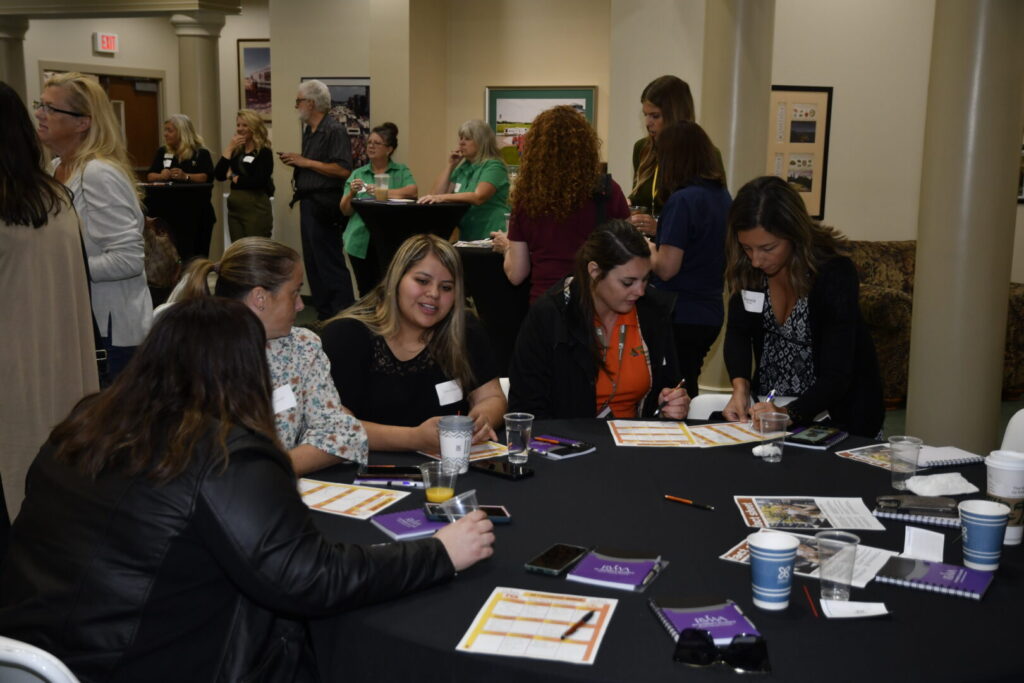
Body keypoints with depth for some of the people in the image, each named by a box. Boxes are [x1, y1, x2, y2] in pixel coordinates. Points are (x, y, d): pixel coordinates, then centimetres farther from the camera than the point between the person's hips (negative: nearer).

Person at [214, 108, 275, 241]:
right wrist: (229, 148, -3)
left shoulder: (264, 152, -7)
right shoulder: (236, 151, 13)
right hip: (234, 207, 7)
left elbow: (258, 181, -20)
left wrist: (235, 178, -4)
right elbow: (219, 175, 2)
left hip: (256, 208, -7)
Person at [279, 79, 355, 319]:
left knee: (330, 263, -8)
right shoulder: (309, 131, 17)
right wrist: (295, 161, 7)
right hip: (308, 203, 10)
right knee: (313, 263, 12)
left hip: (324, 206, -10)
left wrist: (306, 162, -17)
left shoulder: (334, 131, -13)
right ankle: (324, 315, 19)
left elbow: (343, 170, -22)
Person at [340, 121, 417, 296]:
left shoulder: (401, 171, 10)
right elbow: (345, 211, 8)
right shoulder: (357, 174, 14)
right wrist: (352, 193, -12)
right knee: (366, 292, 2)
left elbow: (412, 191, -10)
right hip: (361, 242, 2)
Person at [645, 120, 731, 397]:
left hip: (681, 317, -8)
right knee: (687, 393, 20)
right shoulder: (723, 196, 6)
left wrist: (648, 247, 0)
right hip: (710, 314, 8)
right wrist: (661, 231, 16)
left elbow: (666, 268, -19)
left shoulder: (682, 200, -18)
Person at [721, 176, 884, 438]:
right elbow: (738, 330, -2)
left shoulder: (834, 272, -22)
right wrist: (740, 386, -20)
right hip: (769, 402, 5)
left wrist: (788, 414, -40)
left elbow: (836, 376, -24)